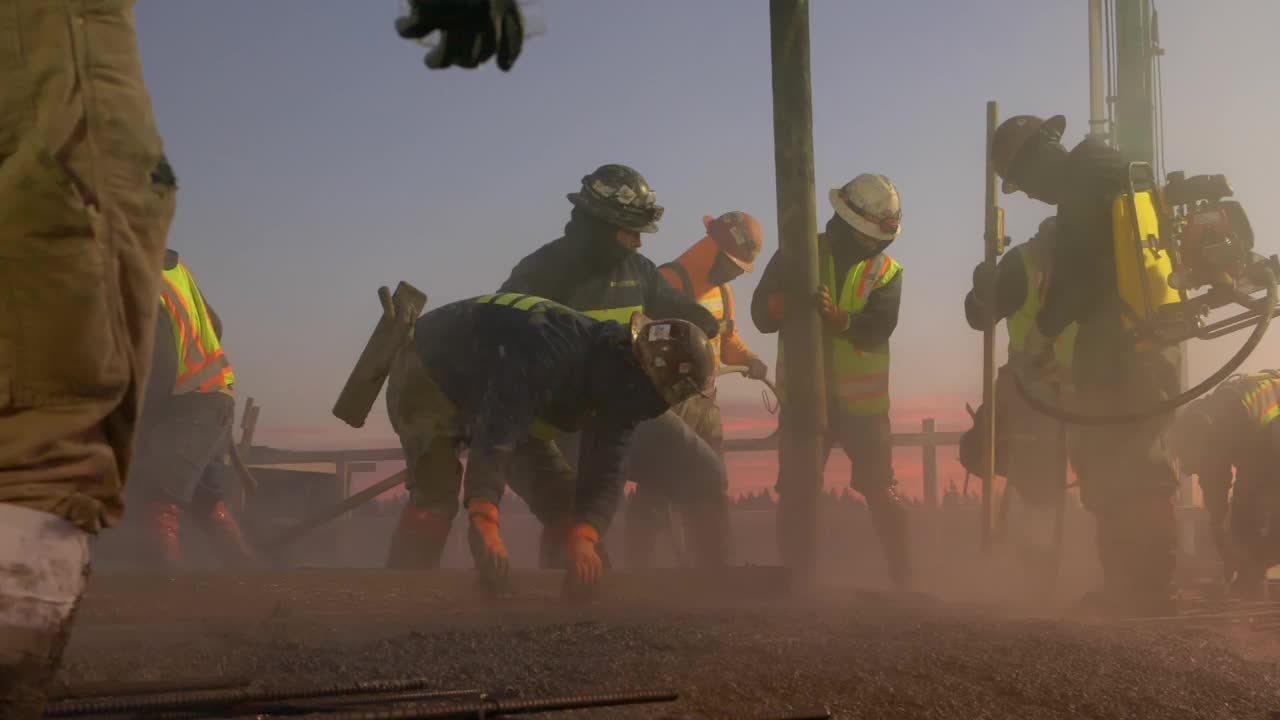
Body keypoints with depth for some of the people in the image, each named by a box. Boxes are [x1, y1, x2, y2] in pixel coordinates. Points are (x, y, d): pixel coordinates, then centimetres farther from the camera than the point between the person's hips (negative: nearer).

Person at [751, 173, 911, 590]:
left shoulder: (886, 273, -1)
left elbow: (876, 332, -18)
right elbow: (762, 316, -9)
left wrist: (835, 316, -37)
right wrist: (792, 298, -30)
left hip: (862, 402, 0)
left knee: (882, 495, 4)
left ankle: (903, 582, 14)